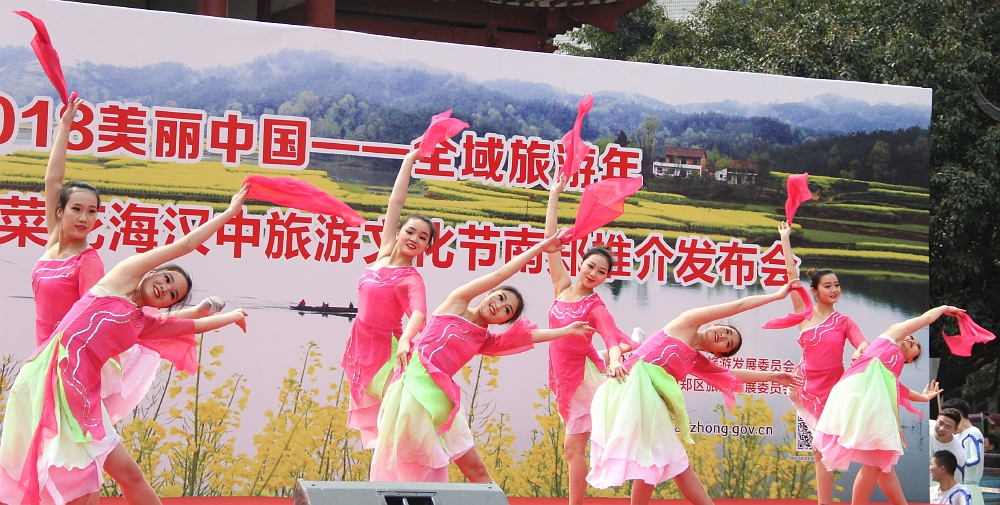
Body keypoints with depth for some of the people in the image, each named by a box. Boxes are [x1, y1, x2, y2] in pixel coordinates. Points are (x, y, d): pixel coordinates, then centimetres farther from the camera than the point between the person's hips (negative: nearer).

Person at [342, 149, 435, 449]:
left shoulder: (412, 279, -14)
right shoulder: (385, 252, 0)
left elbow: (419, 313, -33)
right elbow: (396, 201, 2)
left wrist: (405, 339, -54)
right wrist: (409, 160, 4)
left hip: (386, 349, -6)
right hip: (363, 345, 6)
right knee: (375, 420, 13)